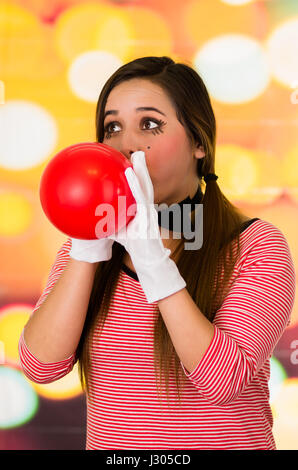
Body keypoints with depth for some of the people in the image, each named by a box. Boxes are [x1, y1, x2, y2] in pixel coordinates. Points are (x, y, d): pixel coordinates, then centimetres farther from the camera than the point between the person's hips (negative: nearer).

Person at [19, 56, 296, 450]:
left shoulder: (257, 246, -4)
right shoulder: (84, 245, 7)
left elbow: (224, 381, -16)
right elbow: (40, 366, -5)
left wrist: (153, 259, -20)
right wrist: (87, 248, -13)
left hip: (223, 442, -3)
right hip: (107, 443, 3)